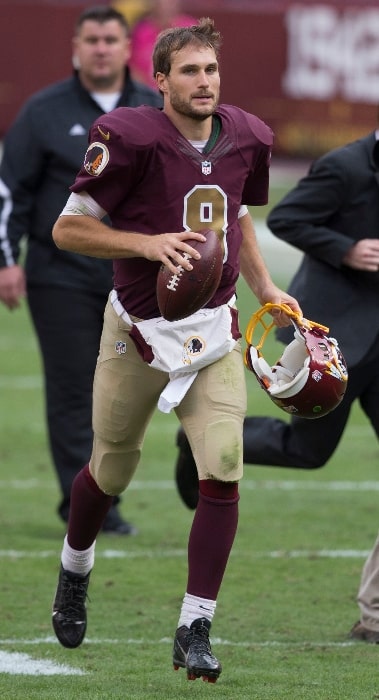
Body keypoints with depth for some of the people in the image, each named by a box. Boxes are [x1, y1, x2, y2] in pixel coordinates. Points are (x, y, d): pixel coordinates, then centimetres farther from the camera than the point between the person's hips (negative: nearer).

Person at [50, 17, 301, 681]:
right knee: (111, 472, 13)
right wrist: (148, 242, -24)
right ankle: (75, 570, 46)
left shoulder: (246, 137, 1)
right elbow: (67, 229, -13)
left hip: (214, 332, 3)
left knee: (223, 474, -12)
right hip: (139, 334, -3)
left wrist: (265, 288, 13)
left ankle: (194, 631, -4)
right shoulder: (129, 137, -17)